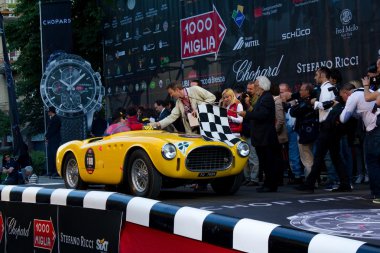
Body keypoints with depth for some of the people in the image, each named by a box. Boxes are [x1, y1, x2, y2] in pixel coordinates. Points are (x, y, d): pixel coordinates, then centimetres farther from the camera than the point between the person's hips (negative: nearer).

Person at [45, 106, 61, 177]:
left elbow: (53, 130, -13)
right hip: (50, 140, 9)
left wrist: (47, 137, -9)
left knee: (55, 155, -11)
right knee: (50, 156, 7)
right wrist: (46, 137, 6)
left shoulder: (56, 118, -8)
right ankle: (50, 171, 9)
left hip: (55, 140, -9)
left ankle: (57, 171, -12)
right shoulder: (50, 119, 19)